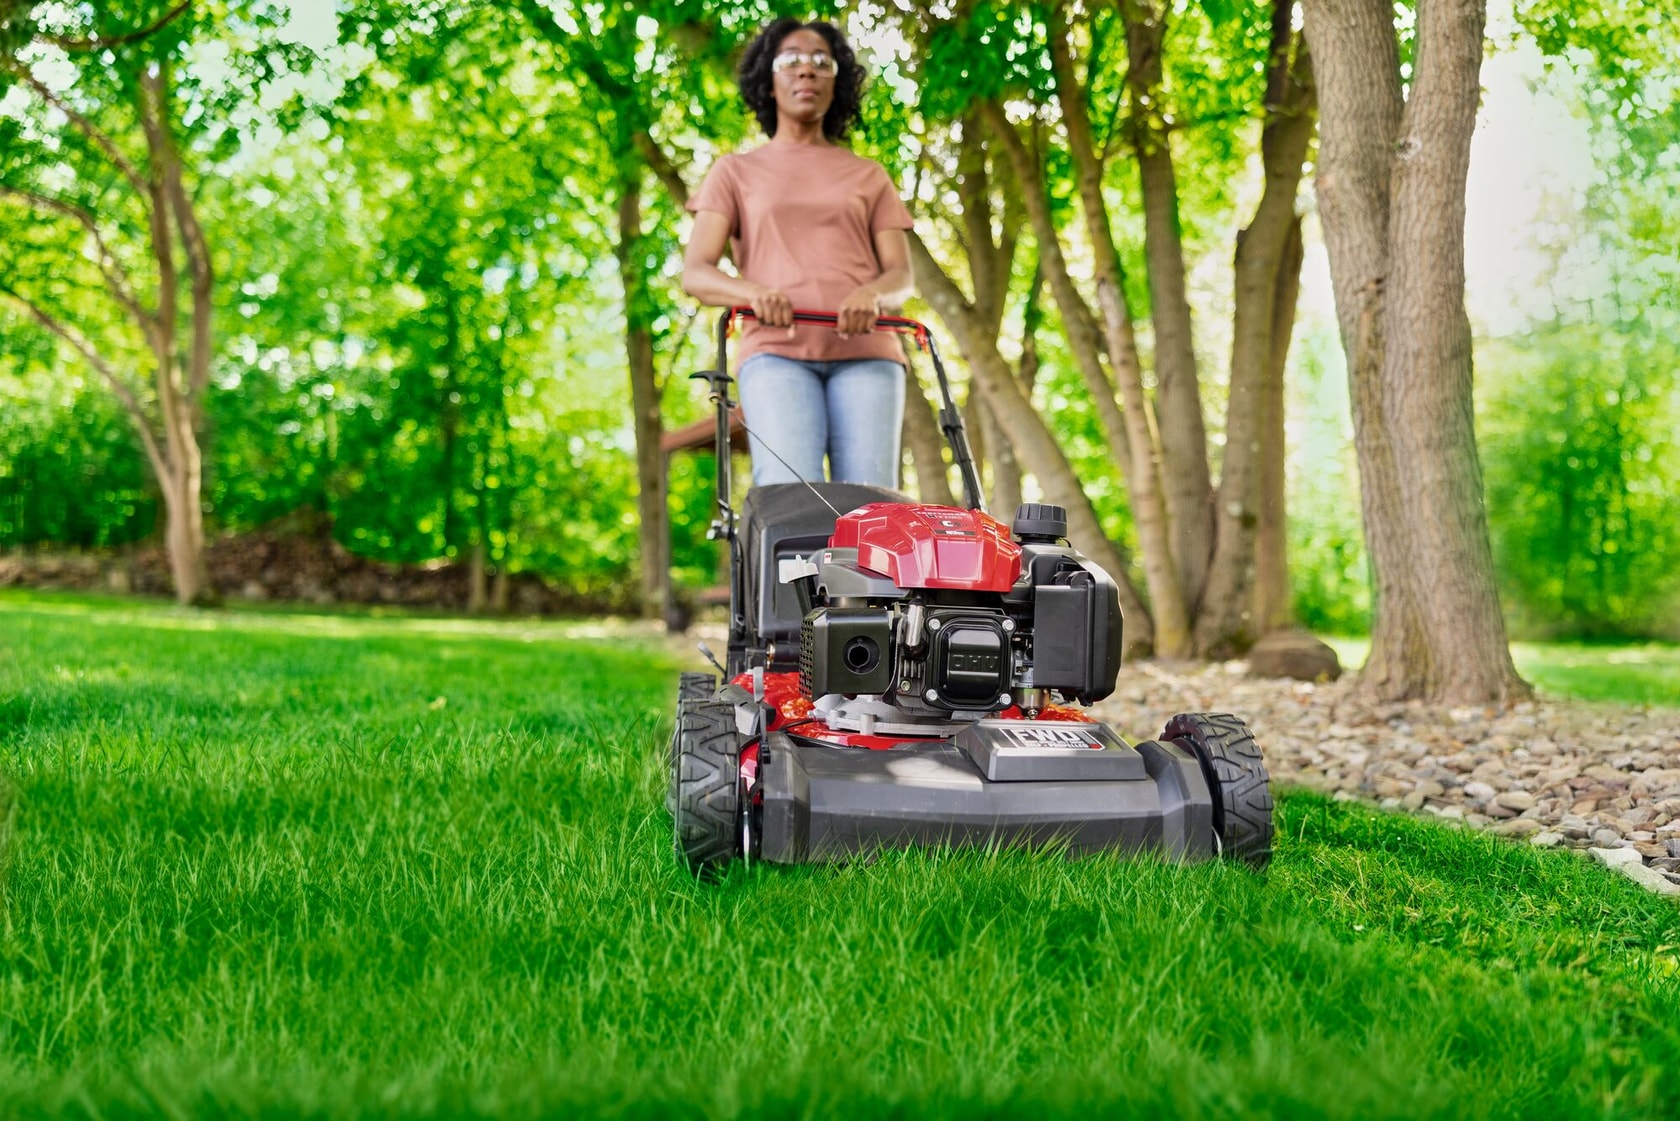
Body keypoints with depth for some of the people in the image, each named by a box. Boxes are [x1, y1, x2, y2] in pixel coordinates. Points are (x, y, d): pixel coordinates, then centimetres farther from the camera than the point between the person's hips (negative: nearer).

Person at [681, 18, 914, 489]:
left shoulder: (868, 176, 24)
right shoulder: (737, 171, 20)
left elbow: (901, 274, 13)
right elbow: (694, 273, 8)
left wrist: (871, 294, -13)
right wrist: (754, 293, -15)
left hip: (865, 350, 2)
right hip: (776, 349, -1)